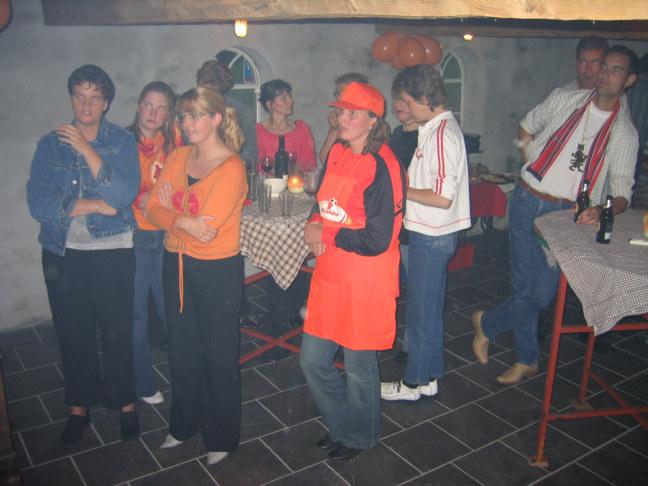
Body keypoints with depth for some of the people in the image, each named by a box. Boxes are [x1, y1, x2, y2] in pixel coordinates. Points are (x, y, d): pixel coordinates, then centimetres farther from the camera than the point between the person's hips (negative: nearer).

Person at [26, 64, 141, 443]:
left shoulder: (123, 142, 0)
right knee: (73, 333, 12)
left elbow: (123, 196, -15)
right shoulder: (51, 144, 4)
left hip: (113, 251, -2)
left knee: (118, 331, 4)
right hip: (63, 253, 2)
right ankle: (80, 404, 31)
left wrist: (86, 148, -18)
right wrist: (96, 205, -13)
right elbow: (38, 203, -7)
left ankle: (125, 401, 24)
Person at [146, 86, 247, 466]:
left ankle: (222, 436, 29)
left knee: (219, 356, 9)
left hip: (218, 271, -6)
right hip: (177, 265, 6)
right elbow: (154, 209, -1)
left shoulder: (231, 168, -16)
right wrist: (185, 222, -19)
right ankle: (185, 424, 41)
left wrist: (171, 214, -6)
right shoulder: (179, 157, 4)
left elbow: (207, 230, -22)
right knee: (182, 350, 19)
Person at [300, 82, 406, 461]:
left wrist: (326, 236, -12)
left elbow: (376, 241, -22)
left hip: (365, 284, -8)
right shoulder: (338, 153, 5)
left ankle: (359, 436, 37)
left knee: (359, 366, 11)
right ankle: (341, 425, 40)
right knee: (313, 361, 15)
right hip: (330, 276, 8)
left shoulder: (381, 167, -18)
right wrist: (314, 225, -3)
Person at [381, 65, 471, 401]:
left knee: (420, 312, 4)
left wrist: (402, 190, -16)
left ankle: (414, 382, 20)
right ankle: (429, 376, 32)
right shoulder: (439, 128, 10)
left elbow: (443, 197, -26)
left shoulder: (442, 134, -20)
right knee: (430, 310, 18)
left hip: (432, 237, -10)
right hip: (432, 234, 10)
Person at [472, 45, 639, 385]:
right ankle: (527, 360, 24)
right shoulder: (564, 100, 6)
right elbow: (526, 127, 22)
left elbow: (622, 191, -1)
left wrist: (602, 210, -22)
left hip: (568, 214, 0)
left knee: (541, 293, -7)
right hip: (527, 201, 0)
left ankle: (487, 324, 20)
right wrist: (533, 164, 9)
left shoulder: (624, 133, 3)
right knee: (524, 286, 3)